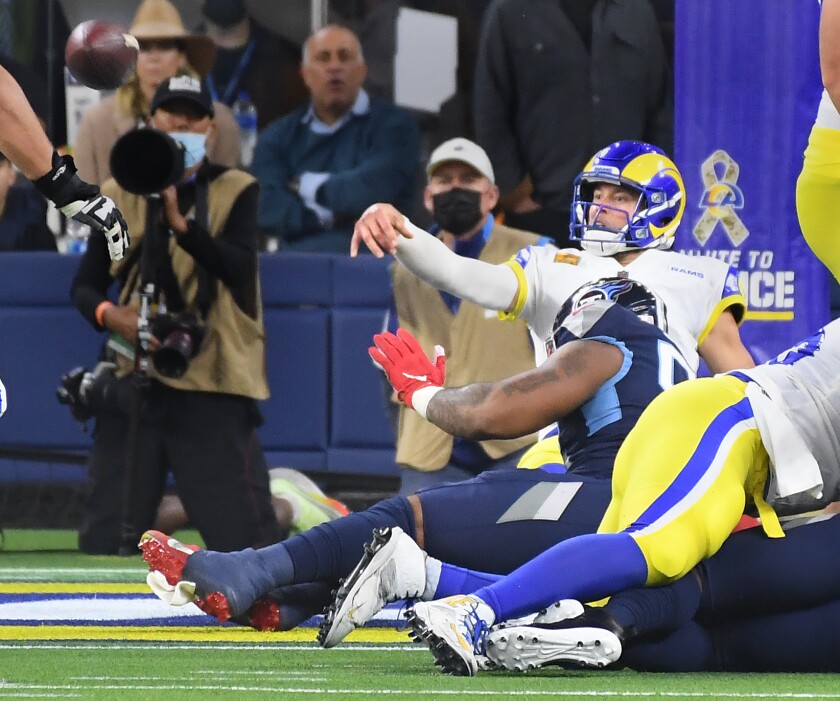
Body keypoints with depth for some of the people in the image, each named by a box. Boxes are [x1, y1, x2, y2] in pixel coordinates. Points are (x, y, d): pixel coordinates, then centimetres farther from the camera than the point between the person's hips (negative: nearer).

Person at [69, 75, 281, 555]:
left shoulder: (234, 192, 2)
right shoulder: (121, 196, 11)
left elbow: (239, 267, -15)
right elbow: (86, 286, 11)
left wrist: (179, 223, -31)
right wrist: (110, 314, -14)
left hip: (213, 388, -3)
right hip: (135, 381, 3)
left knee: (246, 532, -10)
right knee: (105, 534, 3)